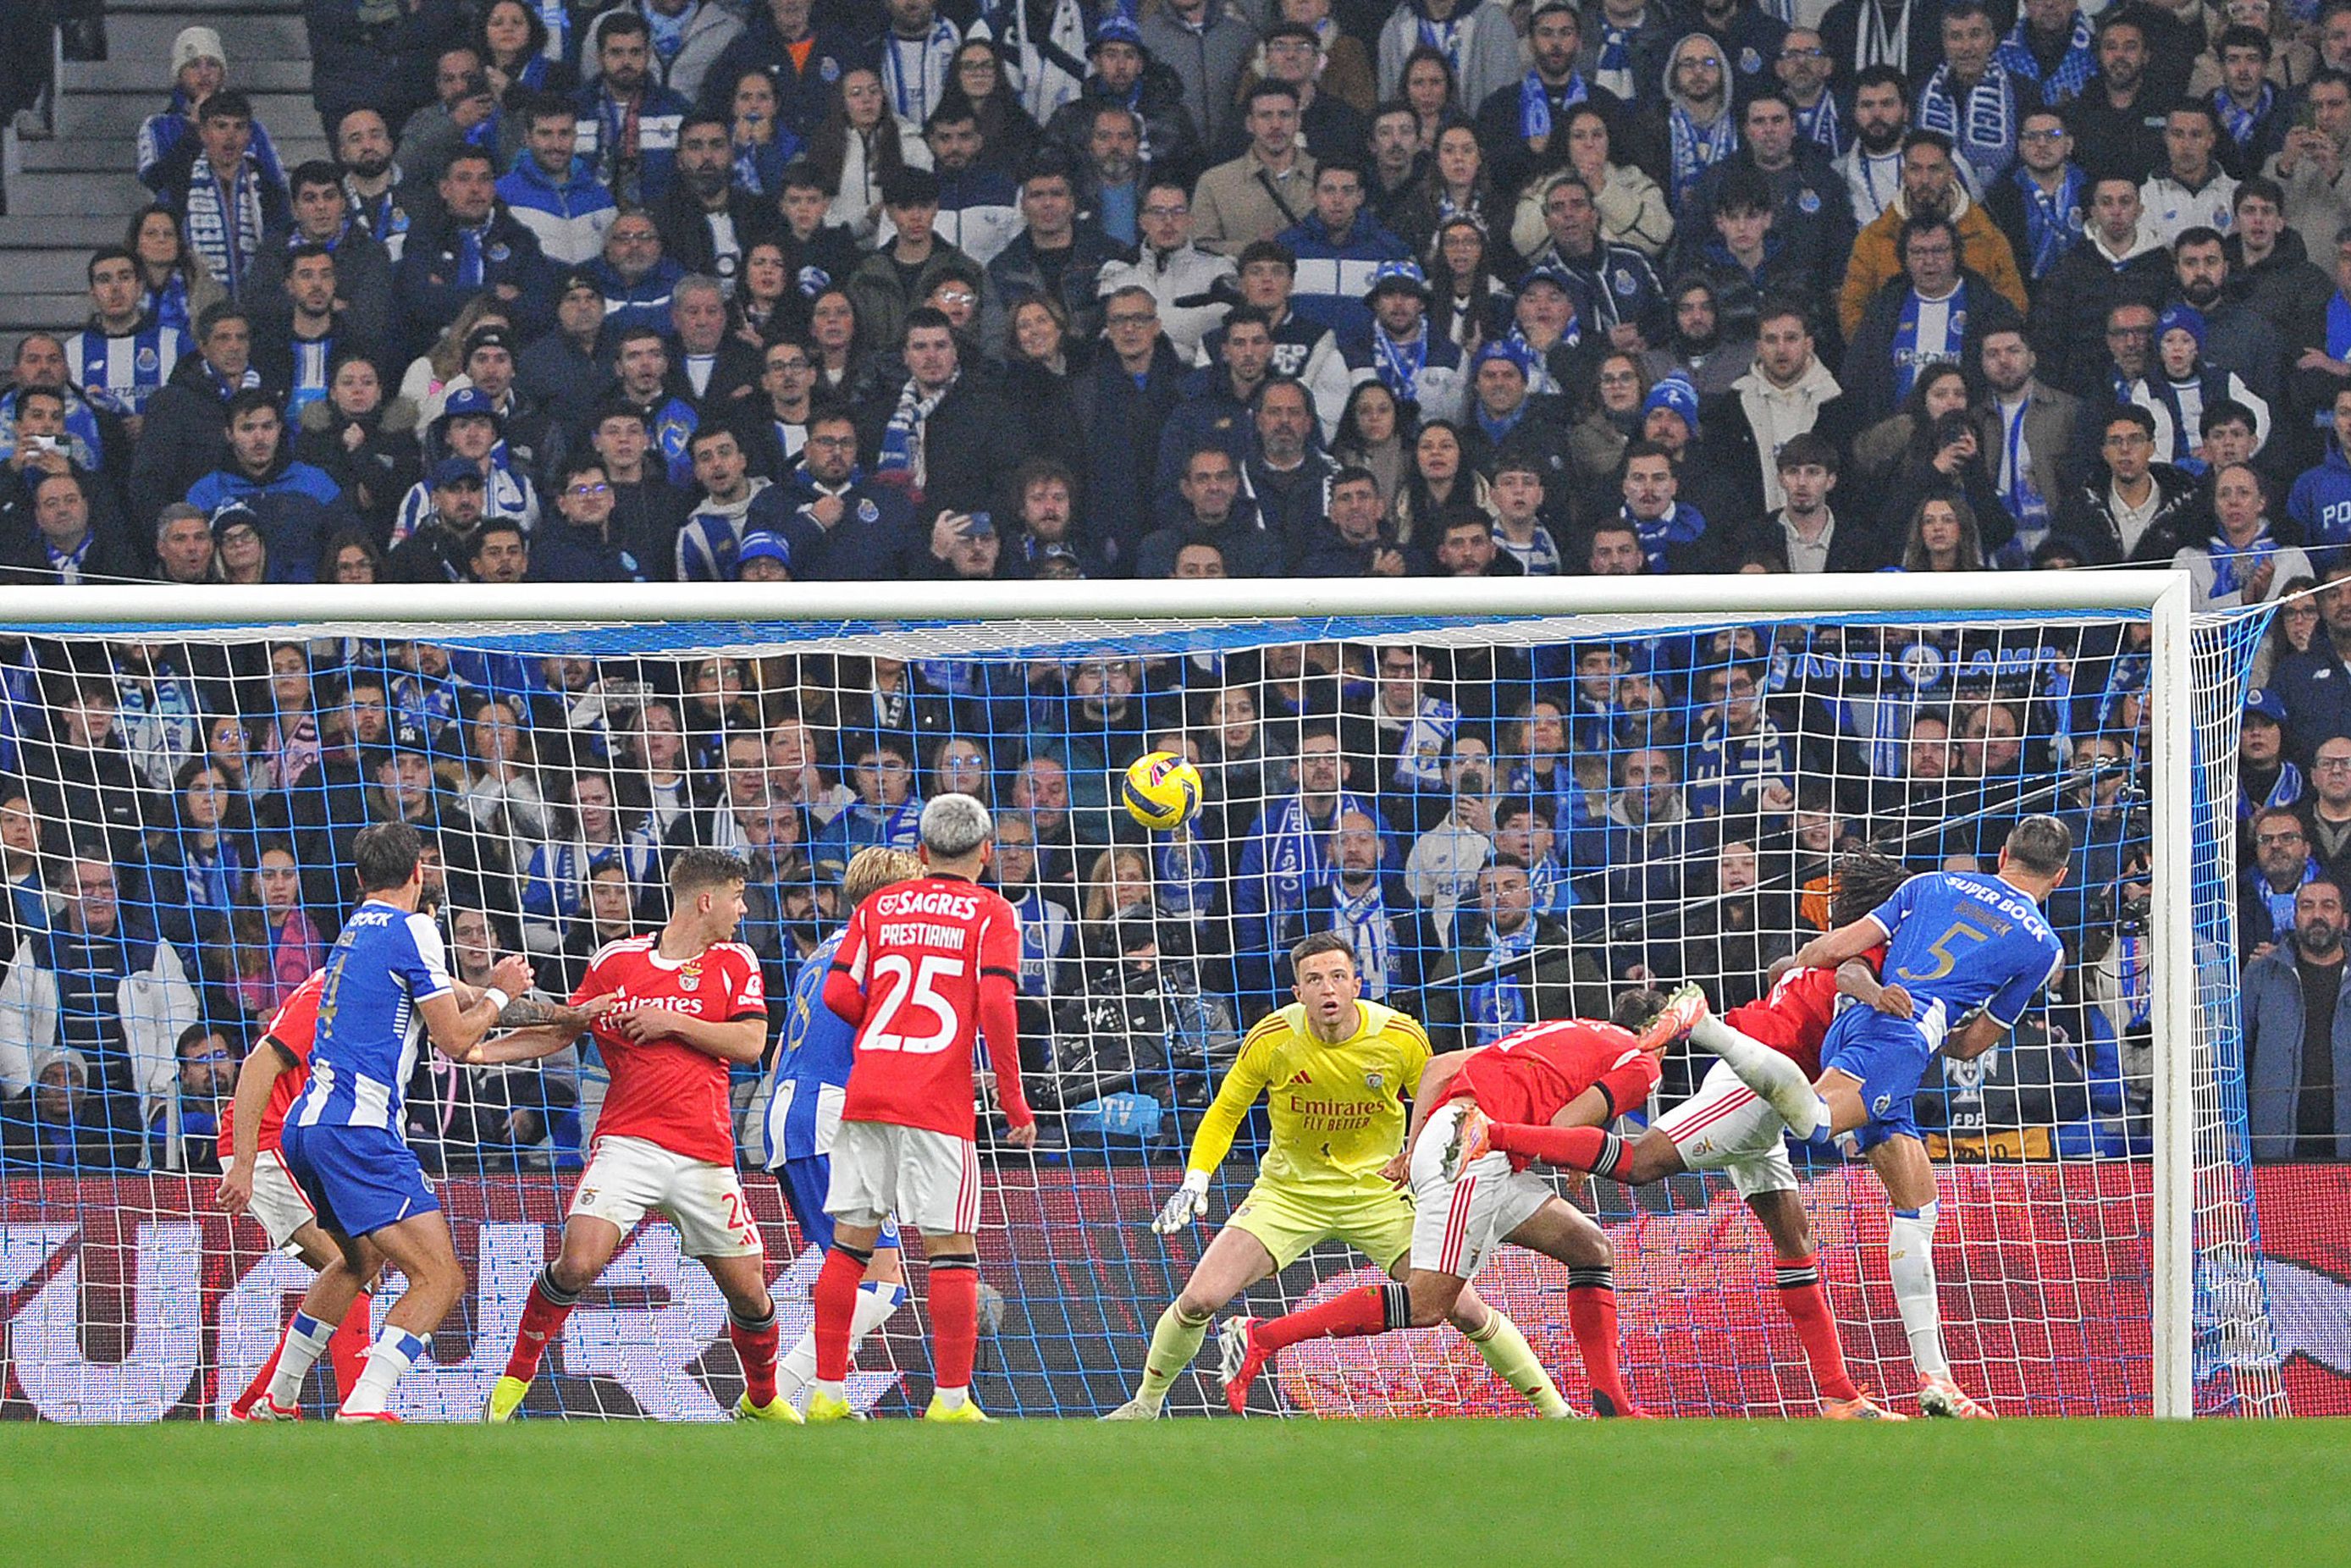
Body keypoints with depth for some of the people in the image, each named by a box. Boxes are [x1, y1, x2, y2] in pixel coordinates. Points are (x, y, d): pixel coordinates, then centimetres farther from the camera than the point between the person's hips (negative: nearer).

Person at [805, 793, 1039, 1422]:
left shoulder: (877, 907, 14)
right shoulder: (990, 913, 3)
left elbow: (840, 994, 5)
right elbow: (996, 1004, -9)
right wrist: (1014, 1103, -4)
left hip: (867, 1088, 4)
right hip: (939, 1102, -4)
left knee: (850, 1245, 9)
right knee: (951, 1249, 1)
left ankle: (827, 1392, 10)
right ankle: (951, 1399, -1)